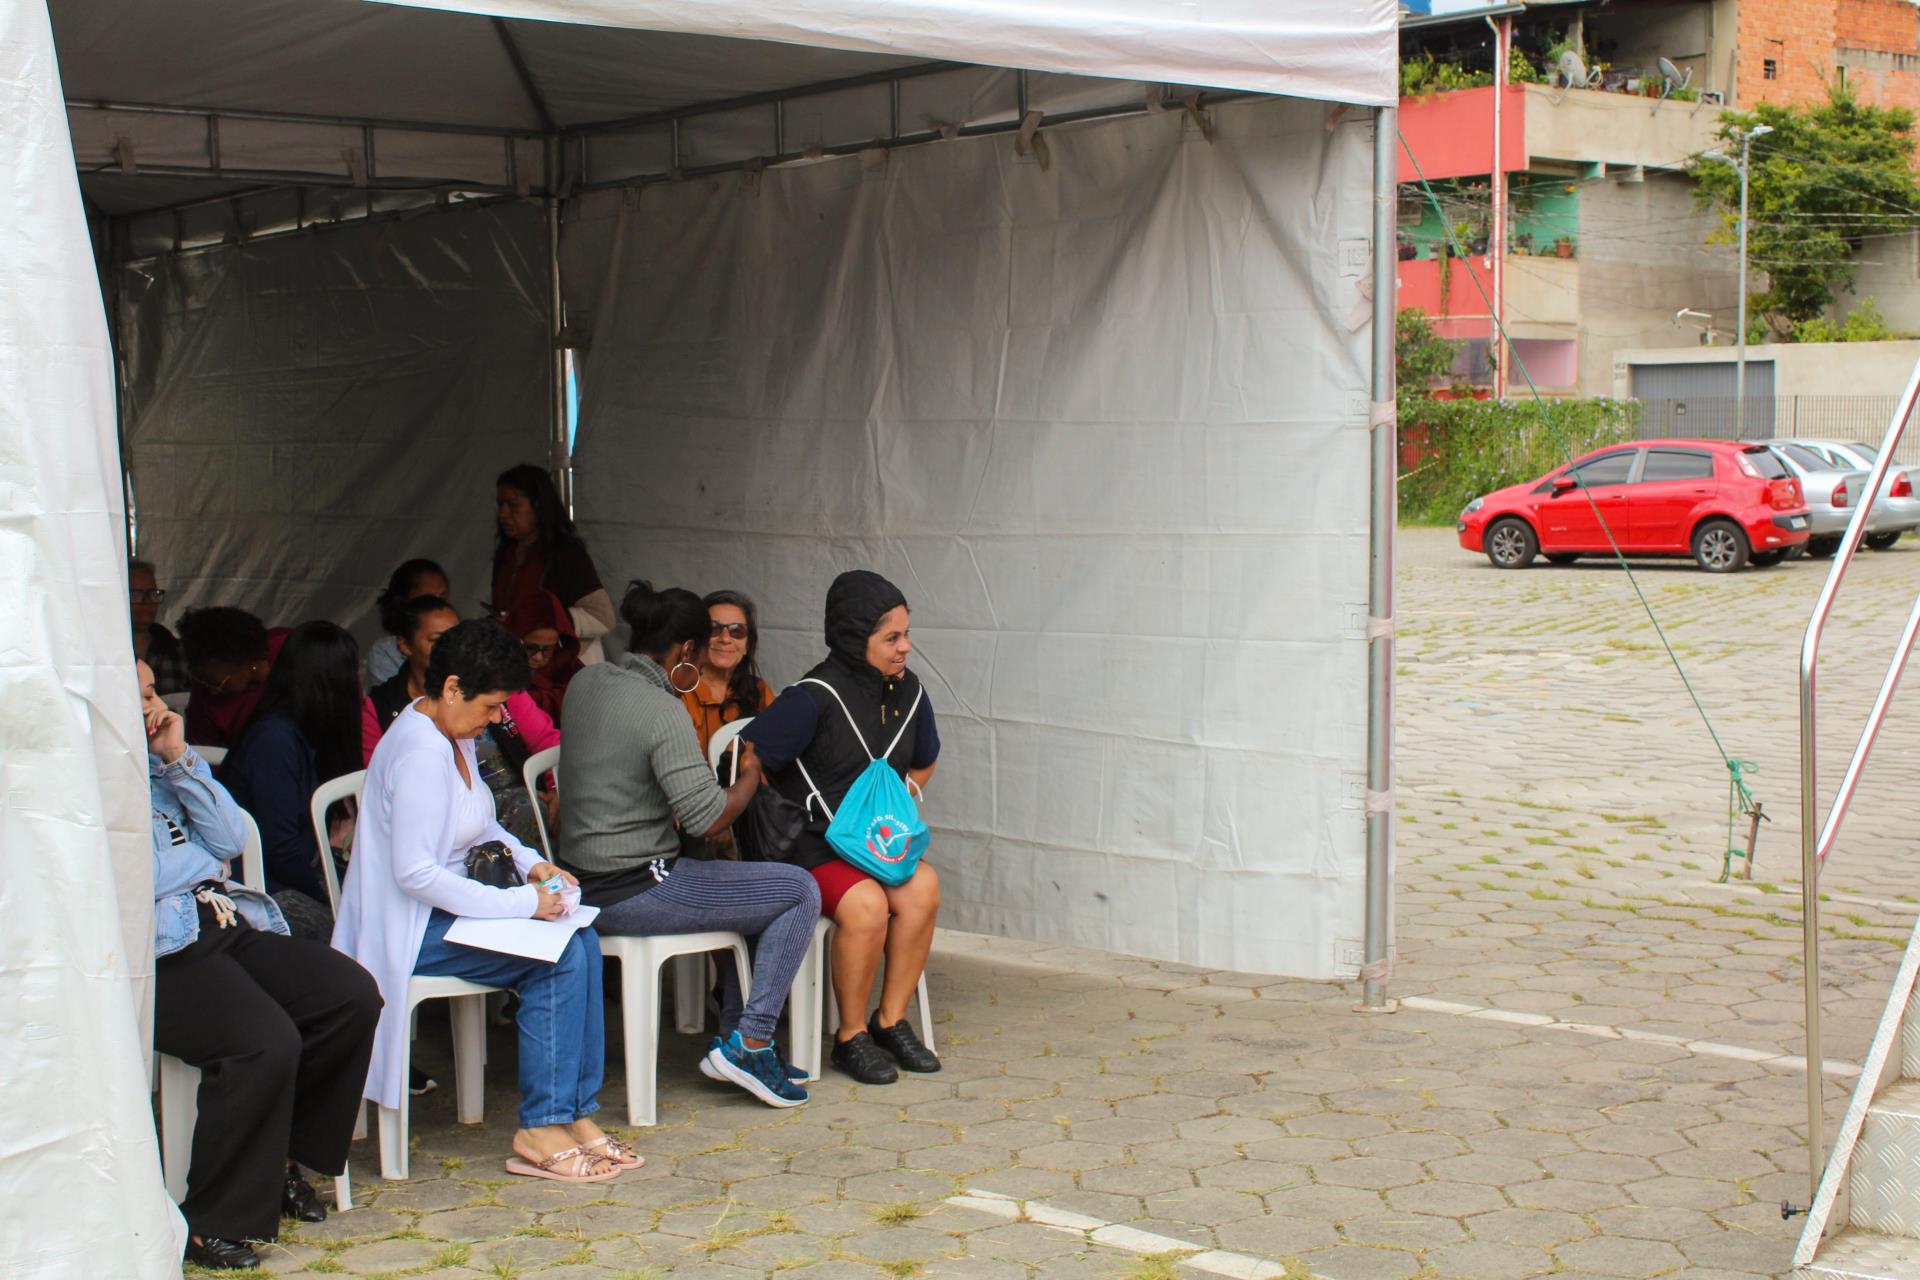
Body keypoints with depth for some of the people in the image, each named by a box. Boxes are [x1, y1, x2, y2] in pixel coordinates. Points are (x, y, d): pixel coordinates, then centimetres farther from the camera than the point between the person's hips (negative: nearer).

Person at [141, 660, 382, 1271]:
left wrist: (179, 759, 4)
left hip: (227, 922, 8)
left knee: (354, 995, -11)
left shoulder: (164, 761, 20)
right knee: (266, 1041, -30)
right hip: (160, 950, -8)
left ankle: (285, 1156, 7)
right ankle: (209, 1223, -14)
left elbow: (230, 840, 10)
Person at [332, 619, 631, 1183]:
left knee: (581, 941, -7)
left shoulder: (455, 736, 10)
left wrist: (528, 862, 7)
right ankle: (541, 1129, -14)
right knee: (559, 957, -21)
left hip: (446, 907, 10)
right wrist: (519, 903, -24)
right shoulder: (420, 753, -22)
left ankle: (575, 1112, -7)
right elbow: (415, 873, -26)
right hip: (411, 928, -10)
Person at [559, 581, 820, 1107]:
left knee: (752, 890, 27)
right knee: (799, 892, -4)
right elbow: (710, 818, -23)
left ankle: (732, 1039, 25)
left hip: (587, 880, 10)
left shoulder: (585, 682, 7)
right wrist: (750, 777, -5)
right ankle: (749, 1044, -2)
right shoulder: (662, 711, -19)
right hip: (632, 893, -10)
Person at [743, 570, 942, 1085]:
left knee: (922, 888, -23)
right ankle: (851, 1038, -13)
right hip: (809, 847, -6)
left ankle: (891, 1021, -9)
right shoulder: (813, 700, -16)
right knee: (866, 903, -32)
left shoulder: (907, 692, 6)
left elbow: (922, 765, 25)